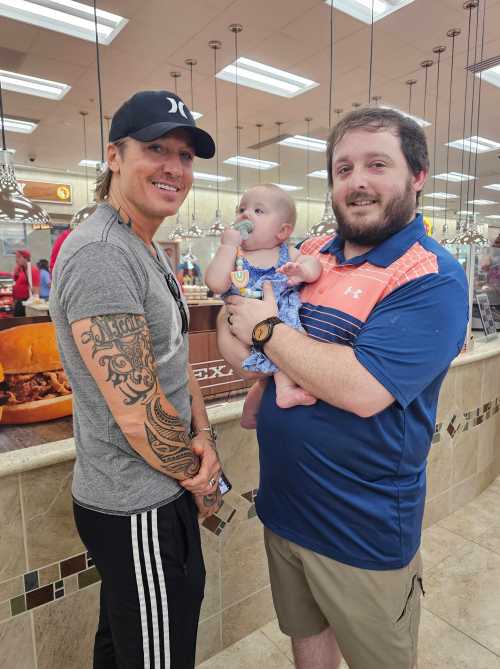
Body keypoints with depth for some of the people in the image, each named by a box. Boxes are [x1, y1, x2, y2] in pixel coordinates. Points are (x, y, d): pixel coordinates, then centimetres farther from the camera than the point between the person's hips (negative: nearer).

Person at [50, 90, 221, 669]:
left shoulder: (148, 251, 9)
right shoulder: (100, 253, -24)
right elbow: (137, 411, -26)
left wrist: (203, 435, -3)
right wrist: (201, 478, -9)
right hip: (139, 511, -9)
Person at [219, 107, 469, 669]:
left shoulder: (431, 279, -18)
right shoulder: (309, 255, 2)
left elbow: (364, 389, -30)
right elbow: (232, 329, 11)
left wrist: (265, 330, -19)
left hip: (364, 532, -5)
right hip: (283, 507, 6)